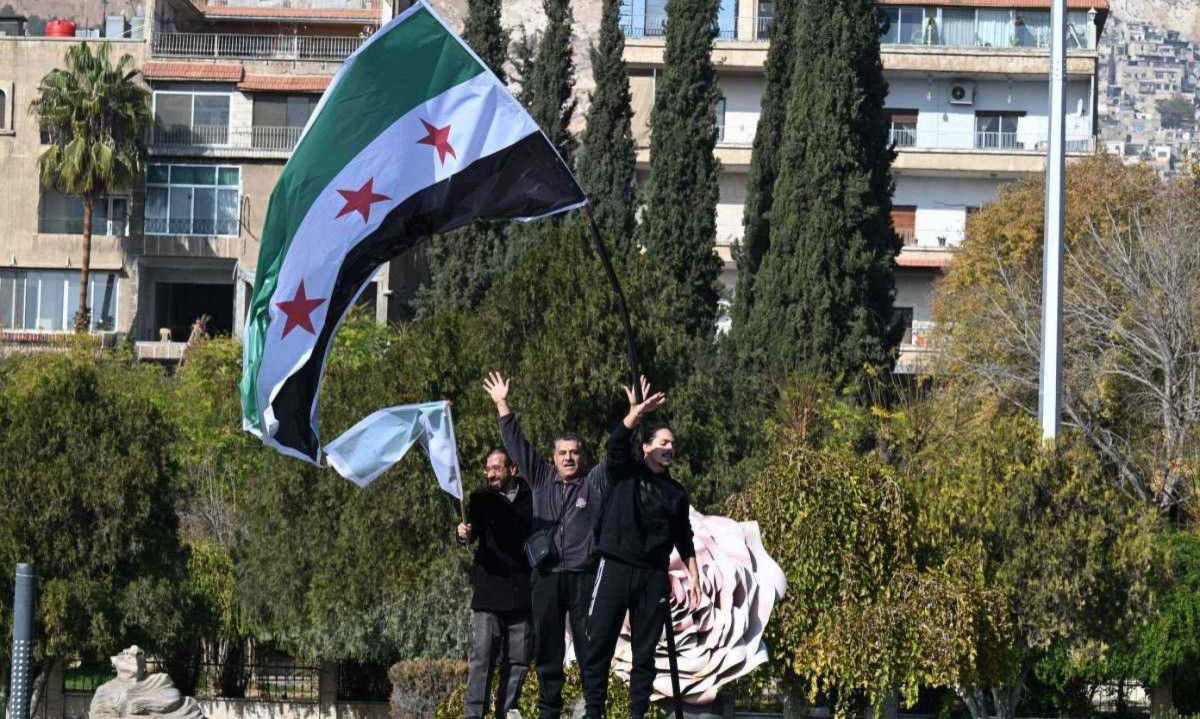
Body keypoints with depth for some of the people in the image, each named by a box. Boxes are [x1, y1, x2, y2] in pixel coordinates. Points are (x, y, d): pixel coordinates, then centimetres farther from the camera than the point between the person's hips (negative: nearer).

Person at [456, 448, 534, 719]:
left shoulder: (532, 499, 8)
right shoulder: (482, 498, 9)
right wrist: (464, 533, -26)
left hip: (523, 596, 1)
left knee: (517, 661, 2)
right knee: (482, 658, -7)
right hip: (489, 595, -1)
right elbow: (471, 531, -3)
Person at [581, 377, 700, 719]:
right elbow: (616, 443, -15)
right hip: (616, 568, -3)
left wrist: (693, 576, 14)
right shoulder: (625, 473, 5)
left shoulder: (676, 492, 16)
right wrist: (637, 414, -31)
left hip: (653, 575, 4)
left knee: (645, 651, 3)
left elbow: (684, 538, 21)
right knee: (599, 645, -7)